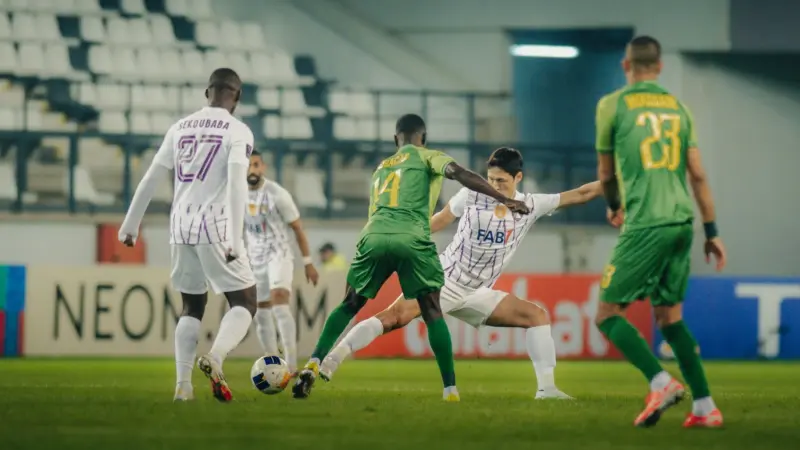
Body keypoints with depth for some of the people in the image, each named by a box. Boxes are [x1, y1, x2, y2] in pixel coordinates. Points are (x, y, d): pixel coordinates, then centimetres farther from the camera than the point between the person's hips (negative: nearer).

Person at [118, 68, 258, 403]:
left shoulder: (180, 128, 13)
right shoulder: (237, 132, -2)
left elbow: (150, 179, 13)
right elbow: (237, 183, -16)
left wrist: (130, 224, 20)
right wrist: (235, 237, -21)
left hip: (181, 228, 5)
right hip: (216, 227, -5)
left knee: (192, 307, 17)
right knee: (244, 303, 4)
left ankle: (183, 384, 3)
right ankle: (215, 357, -24)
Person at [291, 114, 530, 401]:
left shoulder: (380, 169, 33)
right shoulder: (425, 156, 17)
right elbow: (460, 174, -1)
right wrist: (504, 199, -7)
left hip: (374, 237, 4)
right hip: (411, 239, -4)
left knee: (349, 306, 19)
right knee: (432, 312, 7)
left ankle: (313, 364, 3)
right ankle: (450, 388, 2)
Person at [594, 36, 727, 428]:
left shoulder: (613, 105, 2)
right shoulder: (678, 108, 14)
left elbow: (607, 173, 12)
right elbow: (697, 175, 11)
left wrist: (614, 206, 33)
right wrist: (712, 232, 16)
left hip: (646, 225, -6)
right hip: (682, 221, 6)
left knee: (608, 315, 0)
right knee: (669, 316, 17)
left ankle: (661, 383, -19)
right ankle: (704, 407, 10)